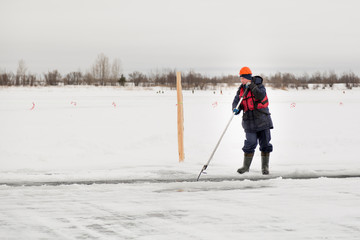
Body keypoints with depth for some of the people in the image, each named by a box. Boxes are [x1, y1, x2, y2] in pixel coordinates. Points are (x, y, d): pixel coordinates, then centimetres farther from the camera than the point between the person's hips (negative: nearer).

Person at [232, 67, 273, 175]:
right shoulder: (241, 90, 8)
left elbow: (261, 96, -22)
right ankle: (246, 166, 6)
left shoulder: (258, 85, -4)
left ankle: (265, 167, 13)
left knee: (265, 144, 2)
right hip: (249, 122, 2)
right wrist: (236, 109, -17)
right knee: (250, 144, -6)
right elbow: (236, 101, 4)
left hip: (262, 119, -2)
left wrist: (252, 86, -28)